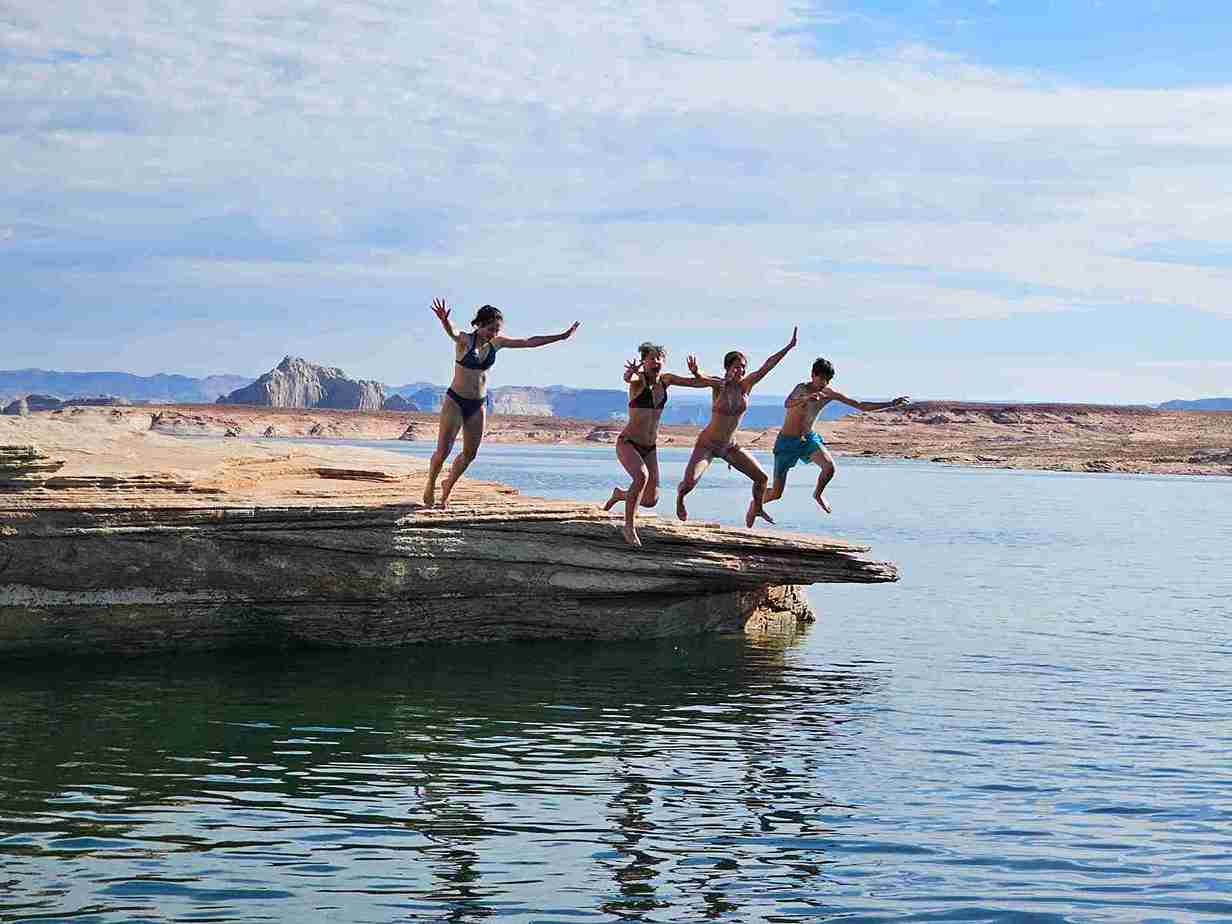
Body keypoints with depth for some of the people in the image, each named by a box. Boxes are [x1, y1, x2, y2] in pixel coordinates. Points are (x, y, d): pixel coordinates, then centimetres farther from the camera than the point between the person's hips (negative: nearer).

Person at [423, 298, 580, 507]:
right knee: (443, 451, -6)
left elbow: (529, 342, 8)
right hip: (455, 401, -5)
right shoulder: (465, 340, -14)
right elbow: (452, 334, -37)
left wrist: (562, 336, 8)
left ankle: (448, 486, 30)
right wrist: (445, 322, -61)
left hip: (478, 405, 5)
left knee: (470, 453, 7)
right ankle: (430, 485, 20)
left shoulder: (496, 343, 2)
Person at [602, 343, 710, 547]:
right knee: (641, 476, -34)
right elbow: (627, 378, -40)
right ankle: (629, 526, -17)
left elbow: (700, 383, 3)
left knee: (651, 501, 3)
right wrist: (631, 372, -64)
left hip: (650, 448, 6)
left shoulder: (665, 379, 2)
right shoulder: (639, 378, -15)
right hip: (627, 443, -6)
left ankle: (621, 494, 35)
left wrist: (696, 373, -20)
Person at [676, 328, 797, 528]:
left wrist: (789, 347, -12)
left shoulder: (745, 385, -4)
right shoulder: (719, 385, -16)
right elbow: (703, 379, -38)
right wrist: (696, 374, -62)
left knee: (761, 477, 3)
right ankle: (680, 496, 15)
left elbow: (767, 366, -7)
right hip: (707, 444, -5)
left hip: (729, 447, 5)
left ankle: (757, 507, 33)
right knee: (690, 482, -22)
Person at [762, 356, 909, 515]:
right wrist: (805, 399, -55)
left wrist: (891, 404, -5)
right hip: (787, 442, -3)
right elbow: (787, 404, -36)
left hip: (809, 438, 3)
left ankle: (818, 495, 5)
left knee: (829, 466, -26)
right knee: (776, 493, -5)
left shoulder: (830, 394, -4)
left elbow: (860, 406, -1)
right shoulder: (802, 388, -14)